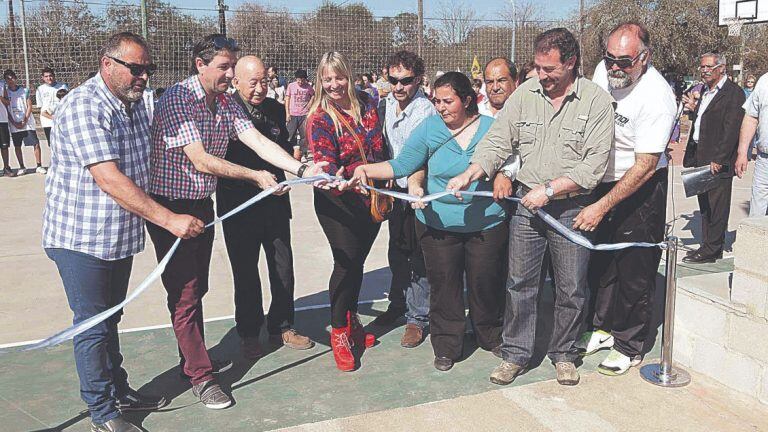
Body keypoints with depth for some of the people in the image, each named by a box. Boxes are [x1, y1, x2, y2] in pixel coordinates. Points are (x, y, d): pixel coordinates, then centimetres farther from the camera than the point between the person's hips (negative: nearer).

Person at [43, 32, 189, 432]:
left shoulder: (134, 104, 7)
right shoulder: (83, 107, -21)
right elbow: (109, 179, -29)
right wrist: (169, 220, -31)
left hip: (120, 235, 8)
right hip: (81, 238, -8)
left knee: (110, 319, 20)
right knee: (93, 325, 4)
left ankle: (119, 391, 35)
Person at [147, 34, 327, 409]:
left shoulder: (226, 103, 5)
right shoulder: (177, 98, -18)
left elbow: (259, 142, -4)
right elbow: (200, 160, -23)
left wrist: (302, 169, -17)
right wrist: (255, 176, -22)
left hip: (202, 204, 8)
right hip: (170, 206, -7)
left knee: (197, 287, 17)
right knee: (184, 293, 0)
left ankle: (194, 357, 33)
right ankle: (200, 376, 10)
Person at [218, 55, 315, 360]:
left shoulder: (275, 109, 3)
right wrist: (256, 177, -24)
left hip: (275, 201, 4)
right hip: (239, 205, -4)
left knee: (283, 269, 11)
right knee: (245, 273, 9)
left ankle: (281, 328, 28)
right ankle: (248, 334, 26)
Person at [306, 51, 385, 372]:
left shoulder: (367, 105, 4)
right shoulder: (320, 119, -9)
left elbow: (379, 147, 14)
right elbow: (325, 161, -20)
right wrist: (333, 177, -41)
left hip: (371, 197, 5)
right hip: (338, 201, -5)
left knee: (357, 261, 15)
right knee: (347, 262, -6)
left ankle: (351, 319, 33)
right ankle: (338, 332, 11)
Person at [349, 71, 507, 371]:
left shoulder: (492, 127, 0)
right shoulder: (429, 128, 0)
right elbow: (402, 165, -3)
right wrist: (365, 169, -15)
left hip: (487, 223, 0)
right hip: (438, 224, 0)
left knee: (485, 284, 11)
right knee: (443, 287, 7)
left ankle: (491, 338, 36)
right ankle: (446, 347, 24)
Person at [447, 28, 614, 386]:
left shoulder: (597, 101, -8)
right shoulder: (525, 94, 2)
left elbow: (594, 165, -13)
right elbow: (497, 142, 2)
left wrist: (548, 189, -18)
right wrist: (469, 175, -13)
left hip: (572, 208, -2)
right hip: (526, 205, 2)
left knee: (571, 288, 10)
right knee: (519, 283, 8)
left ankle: (563, 354, 29)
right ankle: (516, 354, 22)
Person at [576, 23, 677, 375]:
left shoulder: (657, 97, -26)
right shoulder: (602, 71, -6)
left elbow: (645, 167, -26)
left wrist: (602, 207, -28)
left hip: (642, 188, -6)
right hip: (604, 180, 7)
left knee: (635, 271, 1)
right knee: (600, 261, 15)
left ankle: (629, 347, 17)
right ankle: (605, 328, 33)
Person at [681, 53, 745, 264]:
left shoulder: (733, 93, -10)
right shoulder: (705, 91, 17)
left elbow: (731, 129, -17)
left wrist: (718, 159, -20)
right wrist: (694, 109, 7)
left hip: (718, 160, -9)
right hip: (701, 158, 9)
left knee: (716, 206, -3)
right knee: (705, 205, 14)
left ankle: (712, 250, 4)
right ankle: (707, 245, 23)